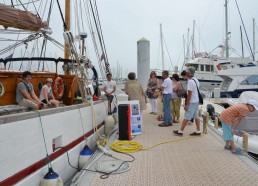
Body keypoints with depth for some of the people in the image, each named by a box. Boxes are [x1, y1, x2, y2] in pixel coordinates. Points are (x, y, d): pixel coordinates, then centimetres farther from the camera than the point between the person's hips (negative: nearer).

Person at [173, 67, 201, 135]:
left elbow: (189, 94, -21)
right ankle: (198, 131, 18)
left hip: (192, 102, -9)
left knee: (187, 117, -3)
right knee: (196, 116, 13)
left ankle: (180, 131, 5)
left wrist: (187, 104, -17)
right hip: (196, 101, 9)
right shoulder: (196, 80, 10)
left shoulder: (190, 81, -20)